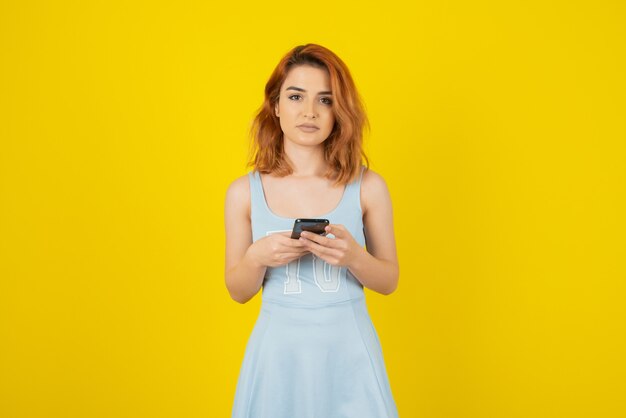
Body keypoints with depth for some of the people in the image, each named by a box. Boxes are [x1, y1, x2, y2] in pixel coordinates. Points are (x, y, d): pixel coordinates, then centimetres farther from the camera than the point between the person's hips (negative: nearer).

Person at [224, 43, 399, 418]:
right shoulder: (244, 192, -3)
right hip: (279, 350, 1)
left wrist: (353, 257, -17)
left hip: (349, 348, 0)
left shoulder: (368, 187, -5)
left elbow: (389, 281, 2)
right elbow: (238, 291, 3)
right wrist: (258, 257, -17)